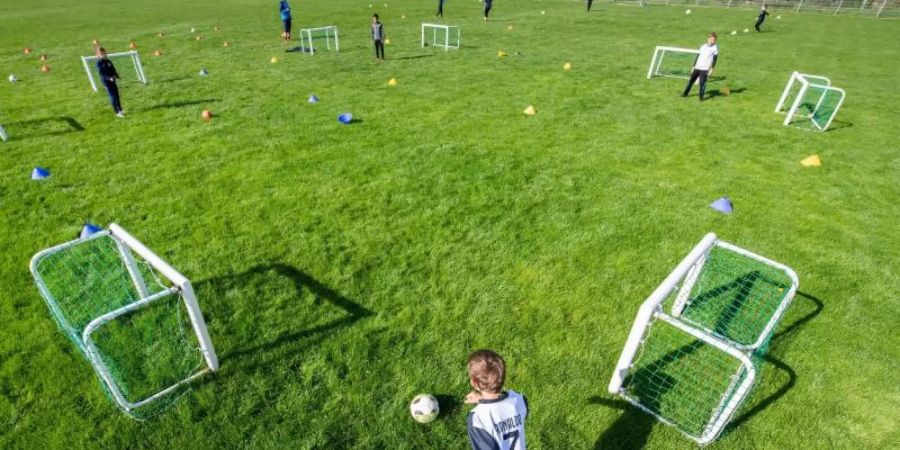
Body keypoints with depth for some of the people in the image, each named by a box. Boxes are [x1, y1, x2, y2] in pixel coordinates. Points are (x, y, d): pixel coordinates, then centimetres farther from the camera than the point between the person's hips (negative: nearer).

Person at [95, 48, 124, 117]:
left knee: (116, 94, 10)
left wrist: (116, 75, -4)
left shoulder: (108, 61, 11)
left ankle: (120, 109, 21)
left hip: (112, 80, 6)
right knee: (112, 96, -8)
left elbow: (113, 69, 14)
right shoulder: (99, 63, -8)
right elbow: (101, 74, -15)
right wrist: (109, 78, -29)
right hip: (106, 81, -6)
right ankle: (117, 112, -6)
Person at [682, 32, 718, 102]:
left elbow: (715, 59, -1)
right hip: (697, 67, 4)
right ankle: (685, 93, 23)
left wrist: (712, 69, -10)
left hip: (705, 69, -4)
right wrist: (694, 66, 13)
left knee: (702, 82, -13)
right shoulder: (703, 47, 13)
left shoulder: (715, 48, 2)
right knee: (691, 80, 9)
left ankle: (701, 97, -5)